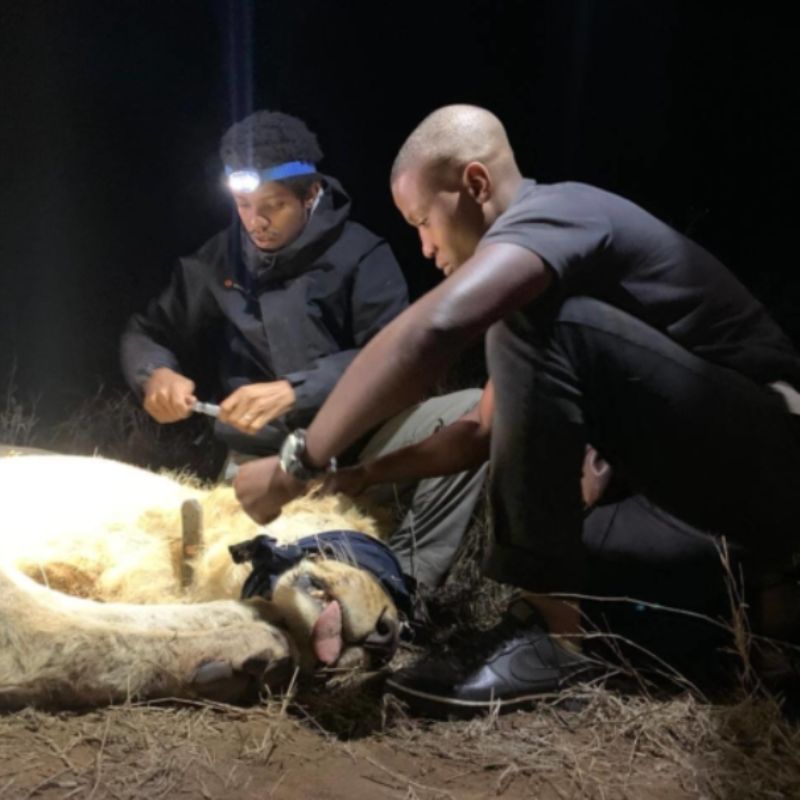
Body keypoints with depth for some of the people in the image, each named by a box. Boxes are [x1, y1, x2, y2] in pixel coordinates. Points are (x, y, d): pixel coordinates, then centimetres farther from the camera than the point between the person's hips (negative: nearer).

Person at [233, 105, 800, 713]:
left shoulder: (558, 211, -14)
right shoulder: (545, 243, 16)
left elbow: (434, 329, -34)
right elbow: (494, 426, 18)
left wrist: (300, 464, -27)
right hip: (728, 464, 10)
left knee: (541, 328, -25)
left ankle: (555, 636, -22)